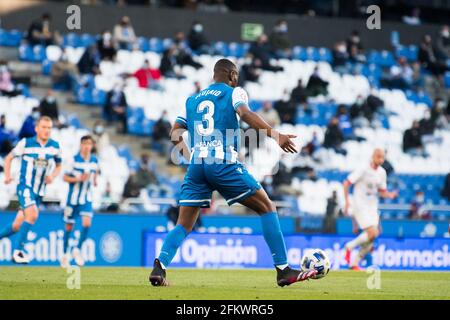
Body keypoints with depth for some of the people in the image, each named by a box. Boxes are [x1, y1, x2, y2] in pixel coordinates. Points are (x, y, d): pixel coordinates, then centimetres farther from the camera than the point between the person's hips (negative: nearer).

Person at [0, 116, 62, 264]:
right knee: (32, 214, -27)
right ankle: (18, 250, -18)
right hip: (25, 187, -4)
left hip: (39, 192, 4)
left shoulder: (55, 146, 2)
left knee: (17, 226, 5)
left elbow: (58, 166, 16)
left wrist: (52, 176, -5)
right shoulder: (25, 143, -7)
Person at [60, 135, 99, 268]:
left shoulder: (94, 161, 2)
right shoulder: (74, 160, -8)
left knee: (87, 223, -16)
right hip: (73, 198, -2)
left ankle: (77, 250, 2)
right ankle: (65, 254, 21)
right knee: (69, 227, 6)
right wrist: (78, 179, -21)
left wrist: (94, 181, 1)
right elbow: (65, 177, -6)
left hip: (87, 199, 2)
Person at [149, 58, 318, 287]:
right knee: (267, 208, 6)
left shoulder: (191, 100, 24)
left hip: (196, 165, 5)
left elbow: (175, 133, 19)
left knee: (183, 226, 8)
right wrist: (275, 135, -18)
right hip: (224, 164, -5)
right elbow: (245, 114, -11)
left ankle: (159, 266, -18)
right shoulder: (234, 92, 9)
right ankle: (283, 270, 0)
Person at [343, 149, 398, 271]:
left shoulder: (382, 172, 8)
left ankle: (354, 263, 14)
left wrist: (390, 195, -4)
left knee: (370, 240, 0)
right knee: (372, 233, -21)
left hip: (372, 207, 7)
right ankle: (350, 246, 1)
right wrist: (347, 201, -16)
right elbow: (346, 183, -9)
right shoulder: (363, 170, -12)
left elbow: (382, 191, 17)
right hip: (360, 206, -7)